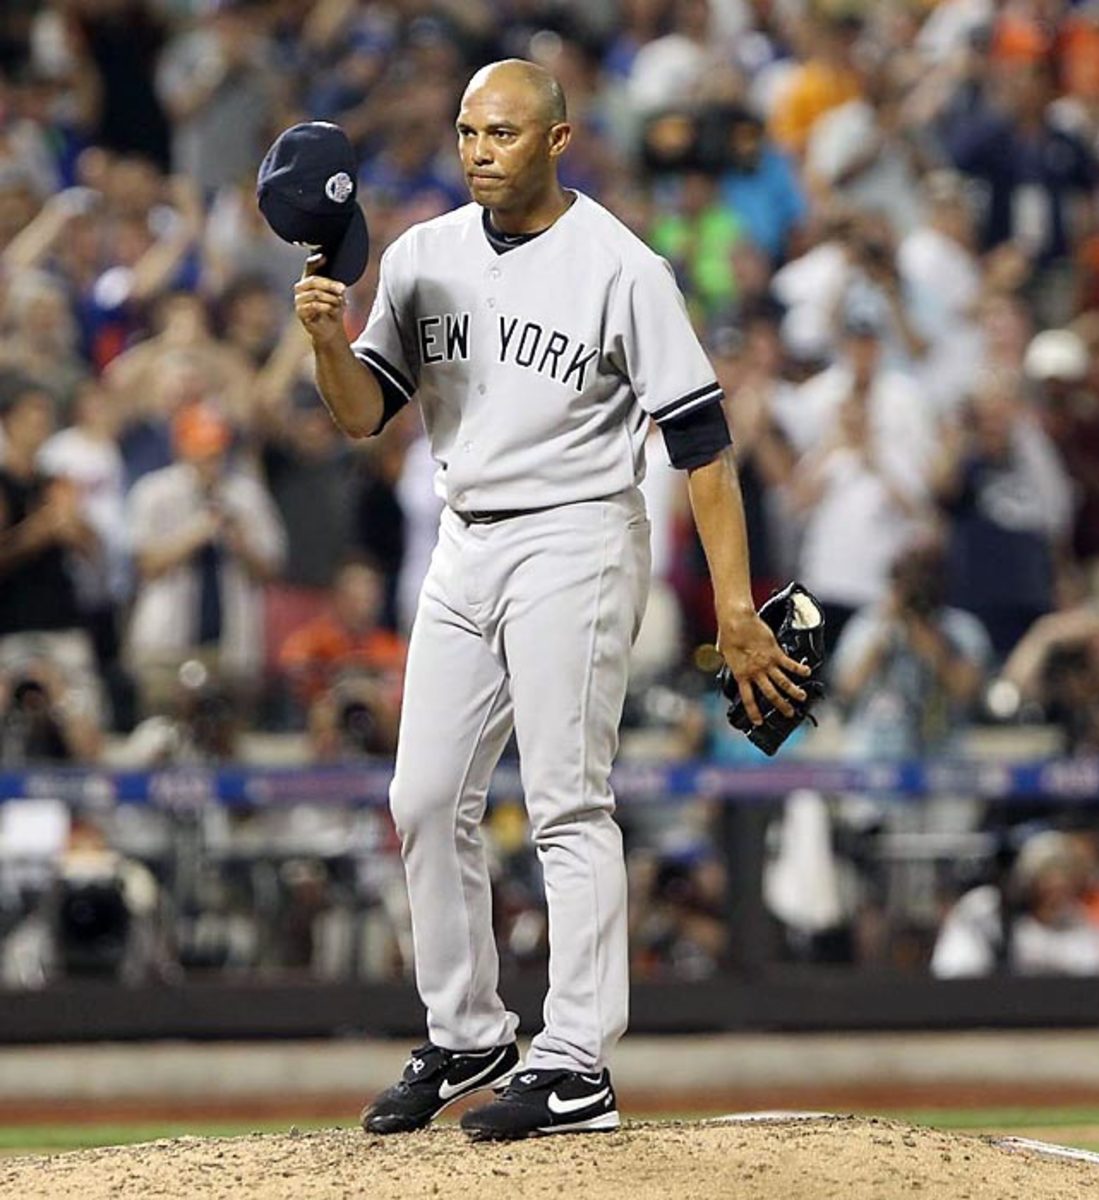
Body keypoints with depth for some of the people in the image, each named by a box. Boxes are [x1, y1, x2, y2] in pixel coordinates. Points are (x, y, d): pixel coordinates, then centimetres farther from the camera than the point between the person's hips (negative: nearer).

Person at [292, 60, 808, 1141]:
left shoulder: (619, 268, -9)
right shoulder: (423, 258, 8)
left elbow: (700, 440, -11)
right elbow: (364, 413, 8)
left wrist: (736, 607, -16)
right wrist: (329, 337, -15)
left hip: (575, 540, -6)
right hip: (464, 547, 6)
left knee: (567, 801, -10)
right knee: (426, 800, 6)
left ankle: (577, 1068, -9)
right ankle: (465, 1039, 19)